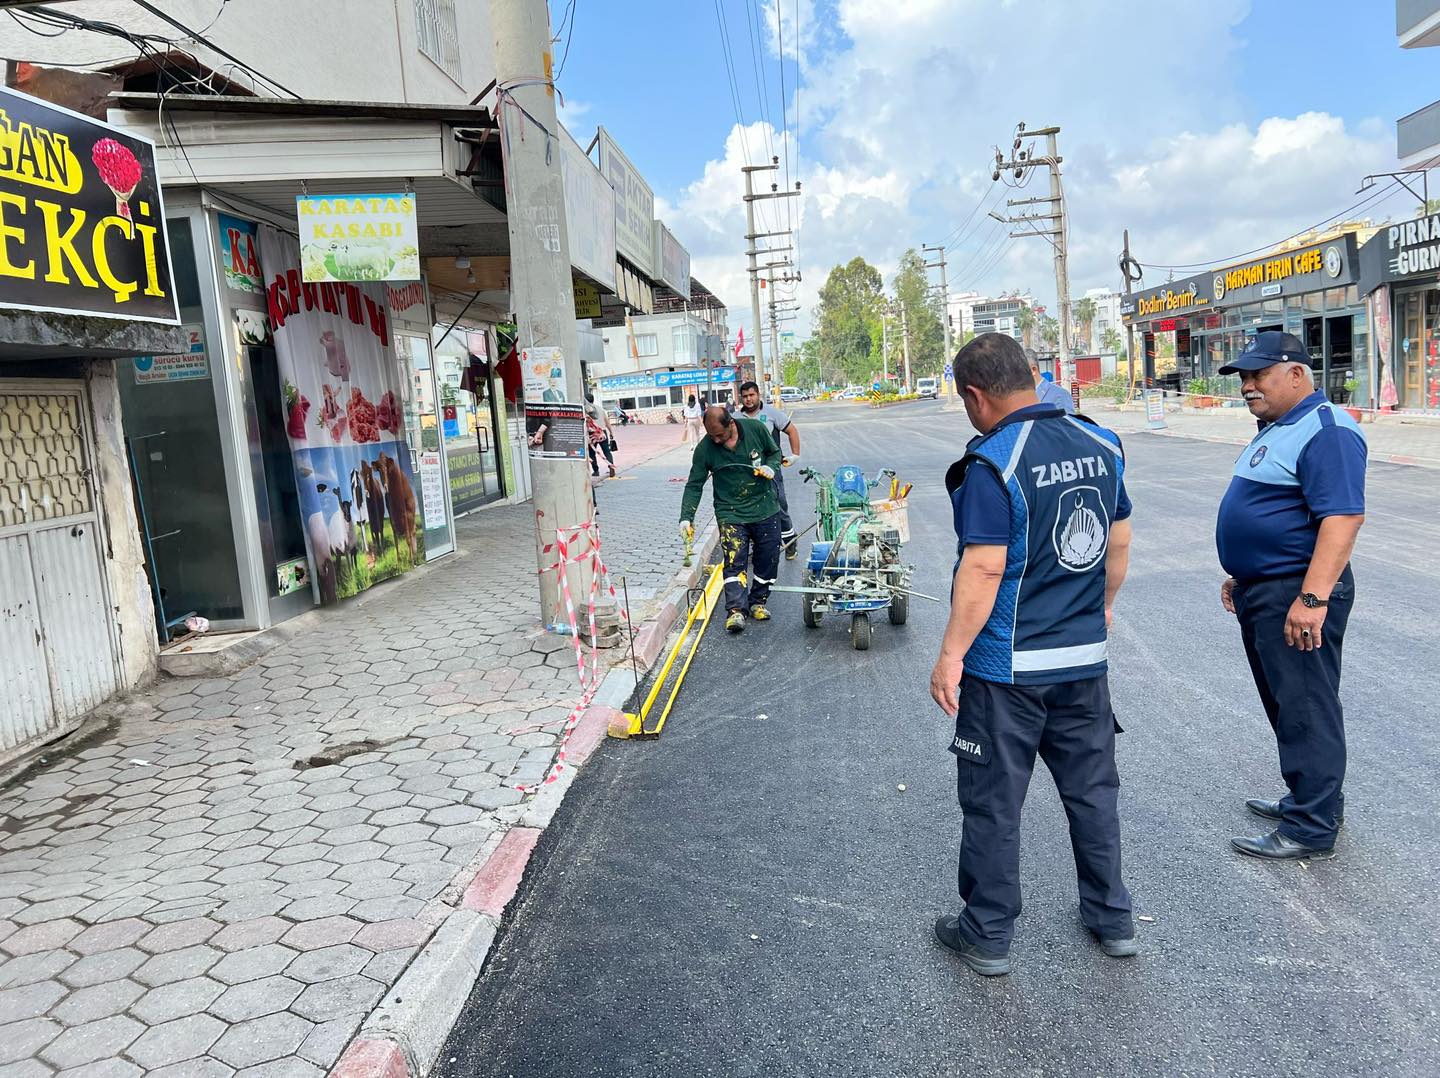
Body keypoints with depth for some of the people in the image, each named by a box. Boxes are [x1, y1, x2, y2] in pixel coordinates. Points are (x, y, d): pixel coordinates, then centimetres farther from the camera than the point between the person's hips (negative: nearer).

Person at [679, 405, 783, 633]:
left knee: (768, 559, 7)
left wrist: (771, 467, -12)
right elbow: (694, 485, -4)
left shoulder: (756, 429, -8)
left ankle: (758, 602, 23)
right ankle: (736, 610, -16)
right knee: (734, 561, -14)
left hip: (766, 509, 2)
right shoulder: (704, 448, -10)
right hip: (731, 513, -2)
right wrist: (686, 517, -12)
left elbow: (775, 452, 11)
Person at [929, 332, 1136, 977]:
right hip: (1085, 657, 7)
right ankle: (1112, 919, 34)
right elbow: (1119, 542, 10)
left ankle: (987, 936, 22)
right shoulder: (1102, 445, 2)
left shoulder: (993, 464, -20)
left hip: (1006, 666, -6)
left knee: (993, 803, 8)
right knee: (1093, 789, 20)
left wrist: (950, 657, -15)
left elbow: (984, 570, -23)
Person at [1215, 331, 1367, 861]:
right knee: (1287, 704, 19)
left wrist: (1313, 598, -31)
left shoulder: (1325, 431, -17)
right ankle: (1309, 798, 34)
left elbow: (1342, 517, -26)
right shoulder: (1275, 429, 16)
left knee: (1306, 709, -1)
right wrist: (1242, 575, 23)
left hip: (1297, 595, -10)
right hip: (1261, 593, 10)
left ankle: (1312, 828, 9)